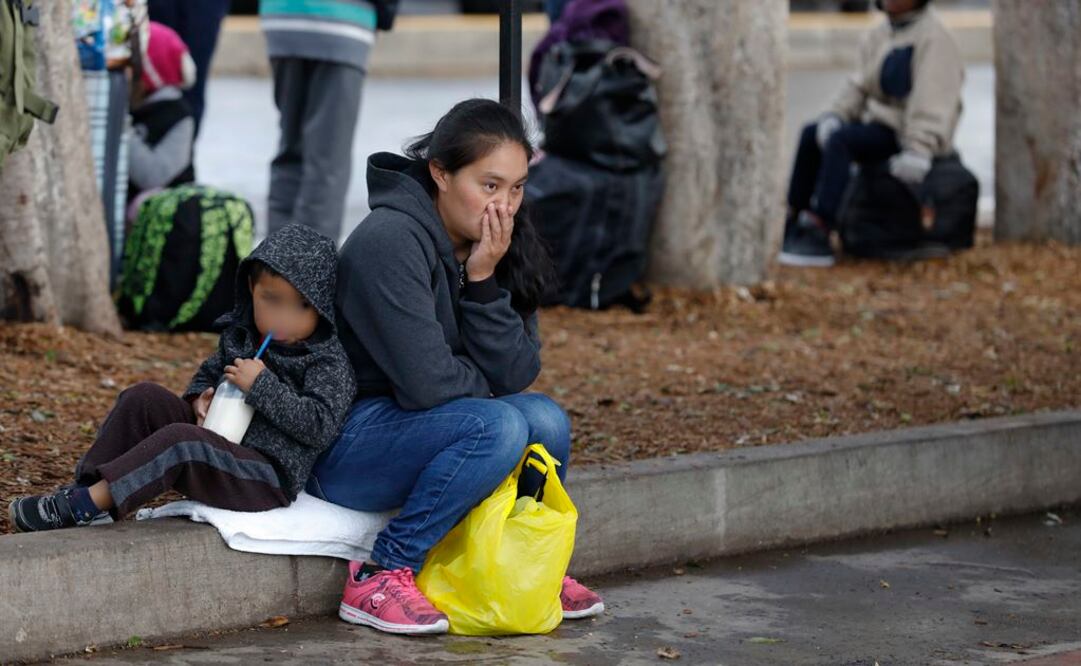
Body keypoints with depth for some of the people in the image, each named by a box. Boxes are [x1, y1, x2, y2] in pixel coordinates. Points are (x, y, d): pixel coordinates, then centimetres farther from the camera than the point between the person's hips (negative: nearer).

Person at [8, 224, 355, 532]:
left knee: (179, 440, -32)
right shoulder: (240, 337, 9)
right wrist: (199, 399, 1)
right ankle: (86, 488, -13)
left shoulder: (328, 361, -11)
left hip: (271, 478, -8)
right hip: (217, 442, 8)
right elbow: (209, 373, 25)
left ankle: (85, 504, -31)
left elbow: (321, 425, -23)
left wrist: (261, 385, -22)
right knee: (145, 398, -4)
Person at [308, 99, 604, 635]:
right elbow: (425, 384, -25)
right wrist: (487, 387, -5)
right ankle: (379, 578, -21)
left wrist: (484, 281, -16)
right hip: (342, 445, -8)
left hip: (419, 431, 8)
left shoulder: (499, 248, 3)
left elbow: (516, 375, -6)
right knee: (497, 426, -28)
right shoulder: (390, 241, -21)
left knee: (545, 418, -14)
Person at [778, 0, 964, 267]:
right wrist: (835, 116, -10)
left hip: (906, 133, -10)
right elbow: (861, 85, 8)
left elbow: (932, 96, -24)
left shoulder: (933, 37, -15)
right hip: (882, 121, 10)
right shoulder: (881, 35, 13)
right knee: (811, 134, 11)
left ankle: (818, 234, -29)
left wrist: (917, 151, -33)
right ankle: (792, 220, 16)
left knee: (840, 140, -27)